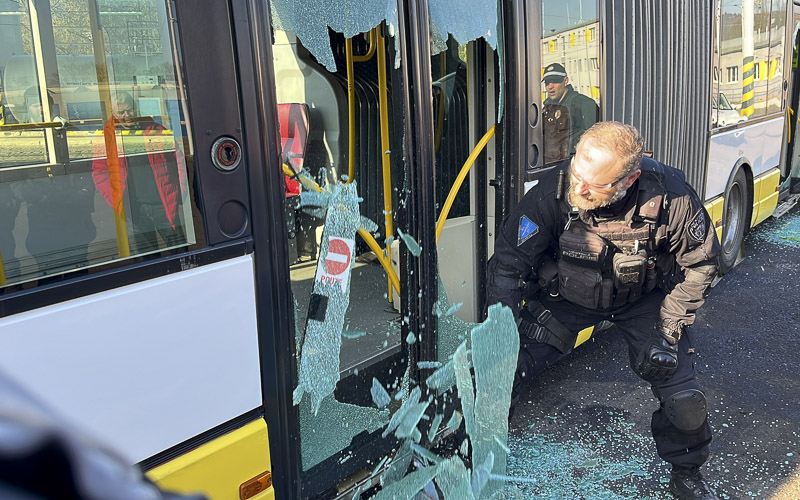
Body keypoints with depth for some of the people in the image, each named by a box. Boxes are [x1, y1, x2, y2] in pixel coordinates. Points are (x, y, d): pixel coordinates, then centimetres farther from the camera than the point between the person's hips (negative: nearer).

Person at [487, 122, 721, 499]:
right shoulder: (553, 192, -32)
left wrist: (669, 330, -15)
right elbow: (508, 261, -22)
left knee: (683, 398, -6)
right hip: (567, 296, 0)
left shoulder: (669, 197, -30)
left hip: (643, 299, 1)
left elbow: (699, 262, -11)